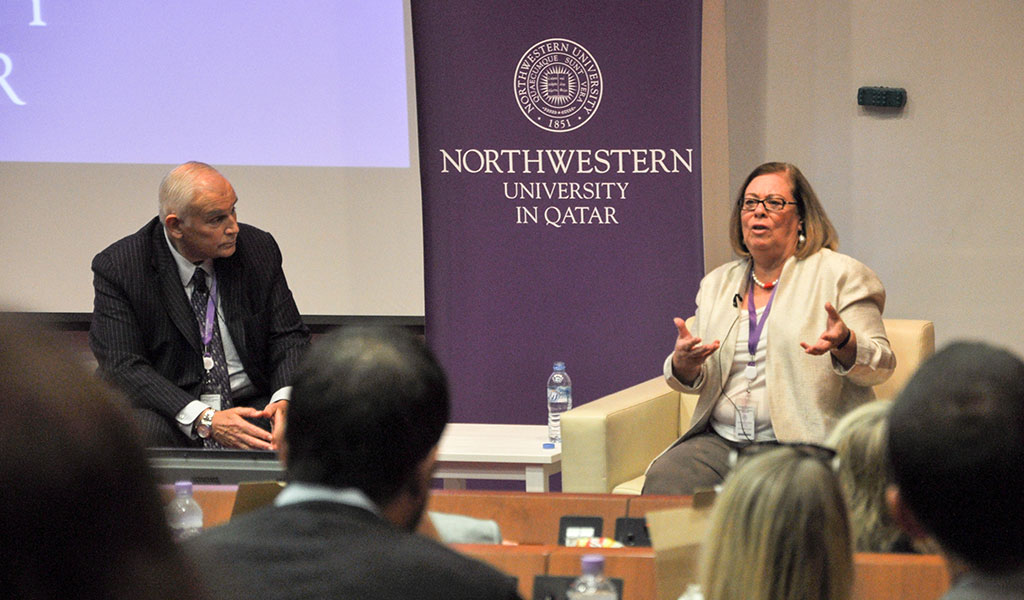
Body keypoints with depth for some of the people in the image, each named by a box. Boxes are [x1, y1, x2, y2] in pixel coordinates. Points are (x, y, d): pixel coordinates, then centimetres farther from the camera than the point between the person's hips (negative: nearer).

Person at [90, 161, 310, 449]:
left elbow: (289, 336, 6)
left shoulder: (259, 249, 3)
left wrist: (284, 400, -17)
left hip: (252, 406, 3)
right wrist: (204, 420, -26)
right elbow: (123, 366, -14)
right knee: (142, 431, -37)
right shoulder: (118, 267, -8)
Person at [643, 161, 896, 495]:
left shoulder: (840, 275, 6)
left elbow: (881, 365, 0)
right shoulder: (717, 283, 21)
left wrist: (844, 343, -22)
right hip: (721, 440, 4)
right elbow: (692, 380, 20)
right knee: (663, 478, -25)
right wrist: (684, 363, -5)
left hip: (804, 442, -4)